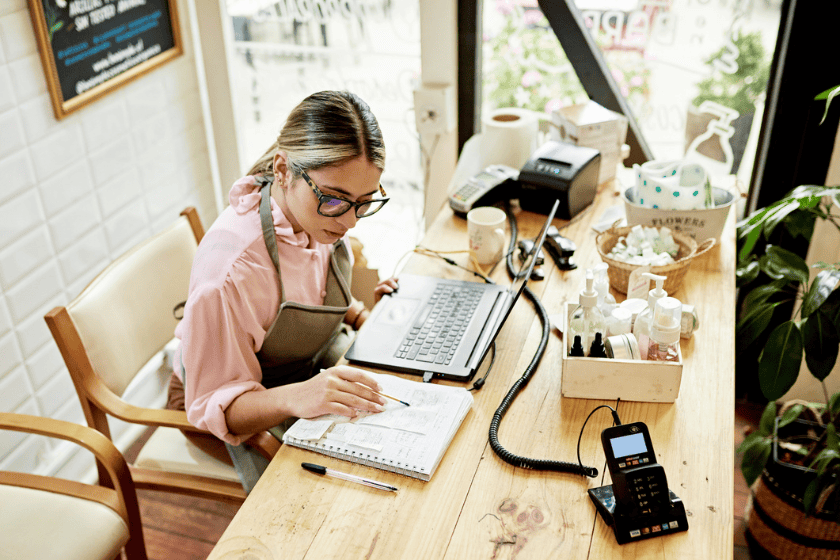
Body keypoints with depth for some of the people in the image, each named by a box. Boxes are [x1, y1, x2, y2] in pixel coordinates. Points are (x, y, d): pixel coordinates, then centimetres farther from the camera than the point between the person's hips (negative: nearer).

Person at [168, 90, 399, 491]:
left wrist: (358, 313, -11)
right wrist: (296, 398, -47)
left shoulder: (324, 216, -16)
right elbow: (218, 405, -29)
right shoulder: (227, 271, -40)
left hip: (312, 371, 7)